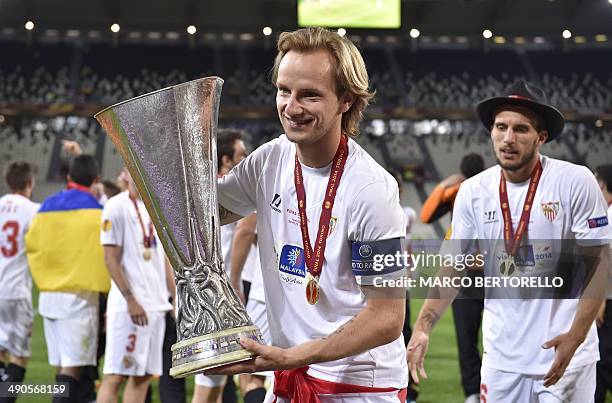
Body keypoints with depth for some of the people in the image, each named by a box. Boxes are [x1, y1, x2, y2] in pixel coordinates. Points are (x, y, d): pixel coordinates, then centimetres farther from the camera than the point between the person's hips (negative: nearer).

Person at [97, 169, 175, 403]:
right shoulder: (117, 207, -7)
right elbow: (111, 259, -11)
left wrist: (175, 298, 15)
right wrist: (131, 300, -16)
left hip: (157, 303, 8)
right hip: (129, 306, -8)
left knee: (144, 375, 7)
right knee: (116, 374, -9)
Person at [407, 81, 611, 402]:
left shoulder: (575, 182, -8)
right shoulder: (472, 192, 3)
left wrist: (576, 335, -16)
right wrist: (423, 326, -7)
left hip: (565, 352, -3)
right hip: (501, 357, 3)